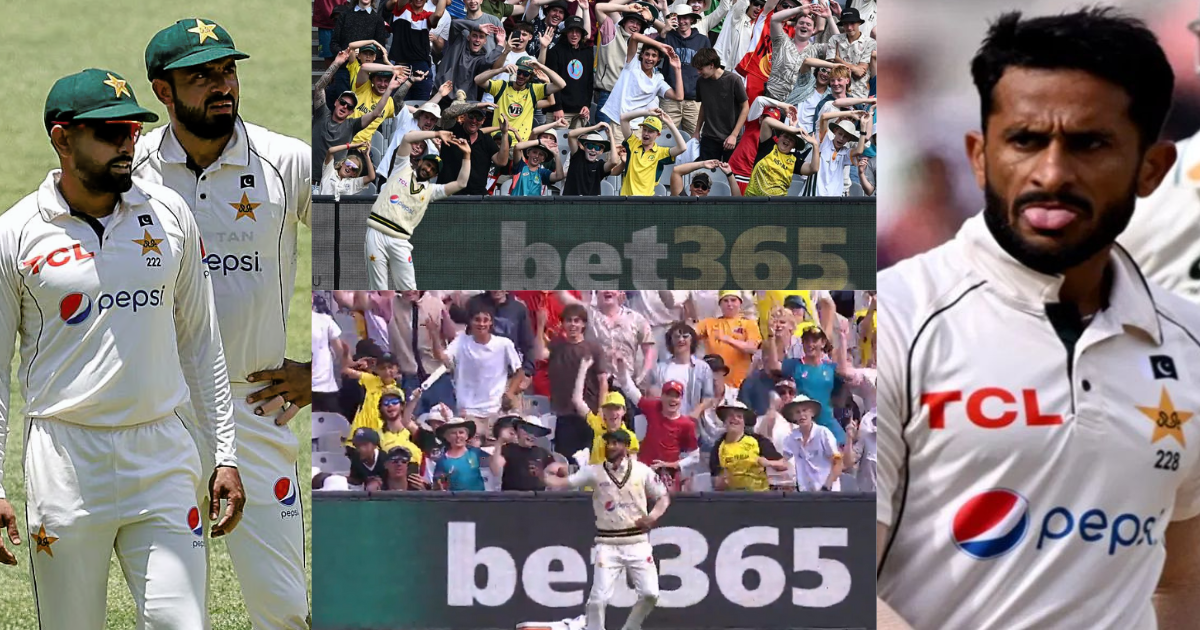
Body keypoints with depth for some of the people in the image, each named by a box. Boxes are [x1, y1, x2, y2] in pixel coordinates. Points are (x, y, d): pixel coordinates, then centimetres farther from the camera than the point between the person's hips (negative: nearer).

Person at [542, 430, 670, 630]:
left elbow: (664, 497, 8)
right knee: (598, 598, -7)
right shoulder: (594, 472, 0)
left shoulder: (642, 471, 2)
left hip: (637, 543, 1)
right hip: (608, 544, -1)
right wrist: (541, 475, -24)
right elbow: (561, 483, -6)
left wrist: (653, 516, -11)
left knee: (650, 594, -4)